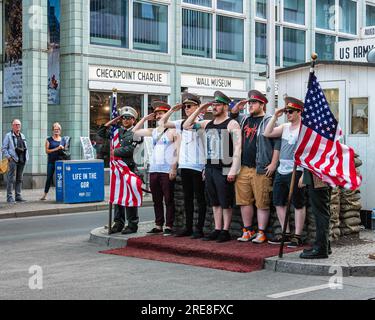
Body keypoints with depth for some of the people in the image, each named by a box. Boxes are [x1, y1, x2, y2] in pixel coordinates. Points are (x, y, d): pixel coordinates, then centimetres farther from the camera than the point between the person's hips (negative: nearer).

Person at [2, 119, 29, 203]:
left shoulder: (22, 136, 19)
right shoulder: (8, 136, 0)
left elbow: (26, 147, 23)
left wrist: (26, 157, 10)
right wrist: (9, 157, -12)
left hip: (22, 160, 6)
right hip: (13, 159, -6)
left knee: (19, 179, 9)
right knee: (11, 179, -7)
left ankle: (18, 196, 15)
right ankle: (9, 197, -5)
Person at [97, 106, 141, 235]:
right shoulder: (117, 131, 15)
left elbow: (130, 149, -15)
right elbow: (101, 133, 18)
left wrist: (114, 152, -8)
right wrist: (112, 122, 8)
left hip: (130, 168, -6)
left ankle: (132, 224, 3)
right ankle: (118, 223, 17)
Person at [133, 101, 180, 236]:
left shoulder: (173, 131, -2)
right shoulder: (153, 131, 16)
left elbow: (178, 151, -8)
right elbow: (135, 132, 23)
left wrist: (174, 168, -16)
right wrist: (145, 118, 16)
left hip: (167, 171, -6)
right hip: (153, 170, 6)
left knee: (168, 199, -3)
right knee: (156, 200, 9)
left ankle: (169, 226, 1)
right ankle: (158, 225, 14)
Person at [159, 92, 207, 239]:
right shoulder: (182, 123, 12)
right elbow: (162, 123, 15)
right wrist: (172, 110, 5)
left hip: (198, 166, -7)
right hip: (184, 165, 7)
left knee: (200, 198, 0)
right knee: (187, 198, 12)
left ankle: (199, 228, 3)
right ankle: (188, 227, 18)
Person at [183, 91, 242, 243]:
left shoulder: (232, 124, -6)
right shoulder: (207, 124, 14)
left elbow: (237, 148, -12)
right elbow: (186, 126, 20)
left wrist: (233, 170, -20)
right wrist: (199, 110, 9)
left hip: (224, 169, -7)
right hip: (209, 168, 7)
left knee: (226, 202, -1)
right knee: (215, 202, 11)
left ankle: (225, 231, 5)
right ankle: (217, 230, 17)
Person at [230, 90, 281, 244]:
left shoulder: (269, 121, -3)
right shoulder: (244, 119, 16)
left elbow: (278, 142, -8)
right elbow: (231, 117, 31)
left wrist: (273, 164, -13)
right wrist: (237, 108, 10)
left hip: (261, 169, -6)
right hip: (243, 168, 6)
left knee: (262, 203, -2)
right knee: (244, 201, 8)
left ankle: (261, 233, 5)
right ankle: (248, 230, 18)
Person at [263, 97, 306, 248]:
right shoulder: (285, 127, 14)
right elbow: (267, 133, 12)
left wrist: (304, 174, -19)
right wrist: (275, 117, 5)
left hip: (295, 171, -8)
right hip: (281, 171, 8)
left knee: (298, 204, 0)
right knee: (279, 202, 11)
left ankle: (297, 236, 5)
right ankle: (286, 234, 21)